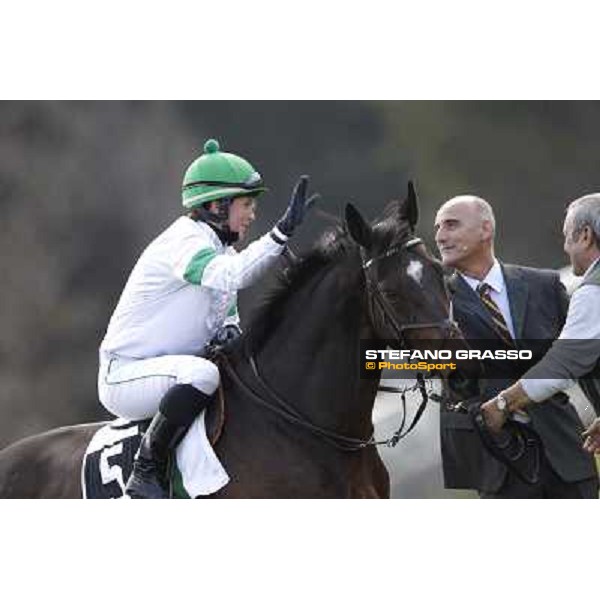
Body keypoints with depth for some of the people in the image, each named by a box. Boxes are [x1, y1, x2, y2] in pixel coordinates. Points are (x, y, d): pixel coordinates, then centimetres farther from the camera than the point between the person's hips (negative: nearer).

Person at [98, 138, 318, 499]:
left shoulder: (219, 246, 12)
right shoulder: (185, 241, -19)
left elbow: (226, 307, 23)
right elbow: (228, 275, -38)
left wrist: (229, 330, -2)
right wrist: (282, 232, -44)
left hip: (166, 369, 10)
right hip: (125, 377, -10)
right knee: (202, 374, -38)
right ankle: (146, 475, -26)